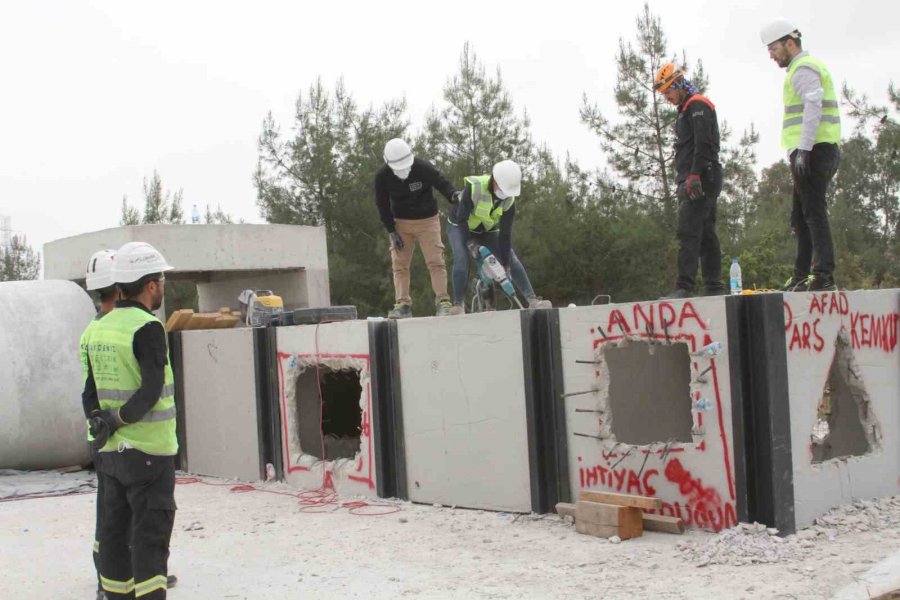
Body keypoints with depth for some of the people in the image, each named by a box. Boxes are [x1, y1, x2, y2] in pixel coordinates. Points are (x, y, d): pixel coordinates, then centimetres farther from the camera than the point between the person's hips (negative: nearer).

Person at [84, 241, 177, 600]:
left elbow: (90, 392, 11)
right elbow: (152, 391, -21)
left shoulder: (100, 329, 9)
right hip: (149, 452, -7)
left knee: (115, 533, 13)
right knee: (151, 538, -4)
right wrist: (117, 420, -11)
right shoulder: (147, 328, -15)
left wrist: (100, 420, -2)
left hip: (111, 451, 7)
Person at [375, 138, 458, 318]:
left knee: (436, 261, -9)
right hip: (401, 223, 2)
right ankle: (403, 304, -1)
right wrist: (391, 231, -7)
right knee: (399, 264, -3)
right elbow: (382, 205, -4)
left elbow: (442, 183, -12)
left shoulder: (424, 168, -21)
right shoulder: (382, 177, -14)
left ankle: (443, 302, -9)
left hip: (427, 220, -2)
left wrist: (453, 195, -34)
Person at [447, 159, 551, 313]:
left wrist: (505, 263, -17)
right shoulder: (474, 187, -33)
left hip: (487, 230, 4)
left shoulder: (509, 200, -19)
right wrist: (471, 245, -31)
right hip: (460, 226, -4)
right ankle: (458, 303, -19)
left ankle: (532, 300, -8)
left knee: (513, 259, -9)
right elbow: (462, 219, -29)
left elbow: (505, 233, -16)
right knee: (461, 259, -28)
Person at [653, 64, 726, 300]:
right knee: (706, 233, 8)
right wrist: (682, 181, 21)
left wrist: (694, 176, -24)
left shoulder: (697, 105, -6)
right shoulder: (687, 110, 25)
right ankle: (714, 286, 9)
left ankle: (684, 286, -23)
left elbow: (703, 144, -18)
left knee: (688, 231, -17)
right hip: (696, 182, 10)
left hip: (700, 180, -10)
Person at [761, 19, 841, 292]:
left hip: (813, 150, -11)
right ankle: (801, 277, 17)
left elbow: (813, 107, -20)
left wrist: (803, 150, -25)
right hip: (825, 149, 11)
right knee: (800, 217, 13)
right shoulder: (810, 67, 25)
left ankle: (824, 277, -14)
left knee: (814, 213, -12)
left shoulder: (803, 69, -8)